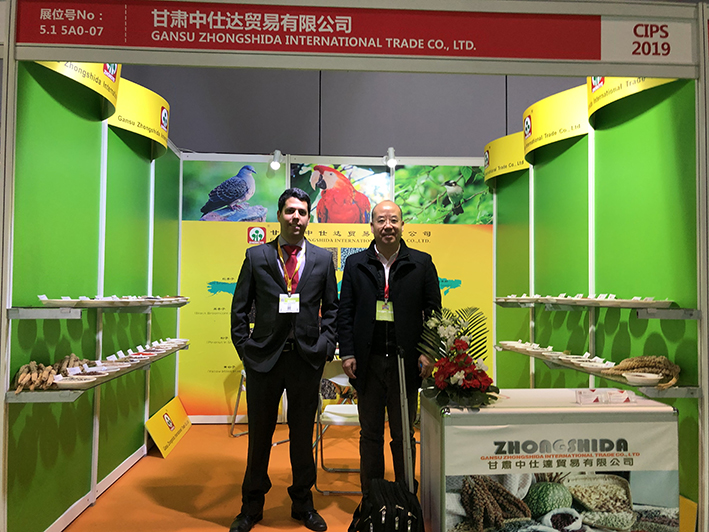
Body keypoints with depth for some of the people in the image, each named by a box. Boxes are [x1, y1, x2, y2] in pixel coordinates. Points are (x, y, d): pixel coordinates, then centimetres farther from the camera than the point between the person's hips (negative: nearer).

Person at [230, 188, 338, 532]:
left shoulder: (323, 259, 6)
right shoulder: (256, 257, 4)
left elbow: (331, 308, 9)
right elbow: (240, 307, 5)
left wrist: (325, 345, -1)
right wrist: (244, 346, -2)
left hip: (307, 358, 1)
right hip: (264, 357, 0)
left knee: (303, 433, 13)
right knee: (259, 433, 12)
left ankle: (303, 504, 32)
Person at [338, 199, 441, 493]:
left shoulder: (421, 263, 3)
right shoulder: (355, 263, 6)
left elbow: (433, 310, 3)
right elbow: (345, 312, 4)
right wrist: (347, 353, -3)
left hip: (406, 361, -1)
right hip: (368, 362, 1)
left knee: (403, 435, 11)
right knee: (370, 435, 13)